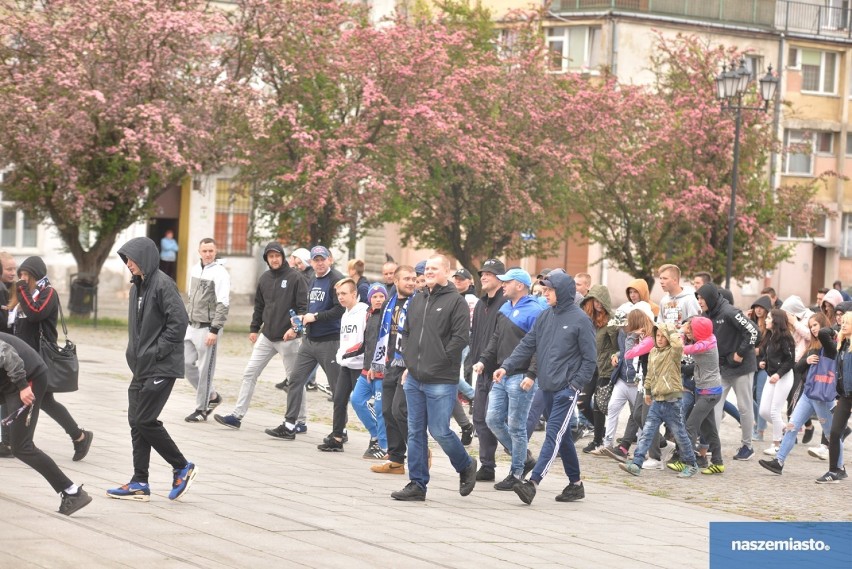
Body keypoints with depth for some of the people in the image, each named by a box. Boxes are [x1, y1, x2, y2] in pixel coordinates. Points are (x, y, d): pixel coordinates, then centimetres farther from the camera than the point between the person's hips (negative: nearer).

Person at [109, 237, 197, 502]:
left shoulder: (162, 284, -13)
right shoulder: (137, 286, 14)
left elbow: (179, 321, -20)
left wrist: (157, 351, -17)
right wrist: (134, 354, 11)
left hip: (161, 367, -9)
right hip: (141, 367, 9)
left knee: (145, 420, -9)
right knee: (136, 421, 7)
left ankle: (182, 467, 7)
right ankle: (139, 484, 11)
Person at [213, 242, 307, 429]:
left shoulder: (295, 278, -8)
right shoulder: (264, 278, 10)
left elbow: (303, 306, -11)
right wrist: (254, 328, 13)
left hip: (287, 338, -6)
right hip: (266, 336, 6)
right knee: (250, 373, 2)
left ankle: (300, 420, 13)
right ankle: (237, 415, 4)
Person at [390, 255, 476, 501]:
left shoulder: (456, 301, -7)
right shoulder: (417, 300, 15)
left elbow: (460, 338, -13)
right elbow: (406, 333, 22)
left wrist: (439, 362, -13)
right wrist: (409, 363, 11)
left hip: (441, 381, -7)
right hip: (414, 379, 7)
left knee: (439, 431, -6)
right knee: (415, 432, 6)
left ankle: (466, 466, 20)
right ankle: (417, 485, 11)